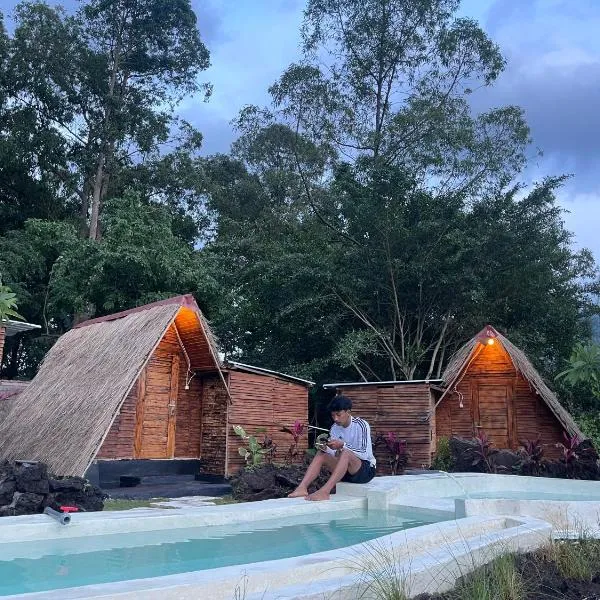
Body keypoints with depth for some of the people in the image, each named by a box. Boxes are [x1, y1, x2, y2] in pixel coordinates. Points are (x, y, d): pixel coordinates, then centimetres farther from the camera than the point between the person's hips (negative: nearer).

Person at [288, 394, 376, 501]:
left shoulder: (361, 425, -14)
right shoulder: (334, 428, 3)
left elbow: (365, 454, -22)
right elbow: (334, 455, 1)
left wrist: (342, 445, -31)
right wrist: (325, 448, -20)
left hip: (366, 469, -6)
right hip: (345, 470, 6)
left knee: (346, 453, -34)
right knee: (321, 454, -12)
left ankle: (325, 491, -45)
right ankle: (302, 488, -29)